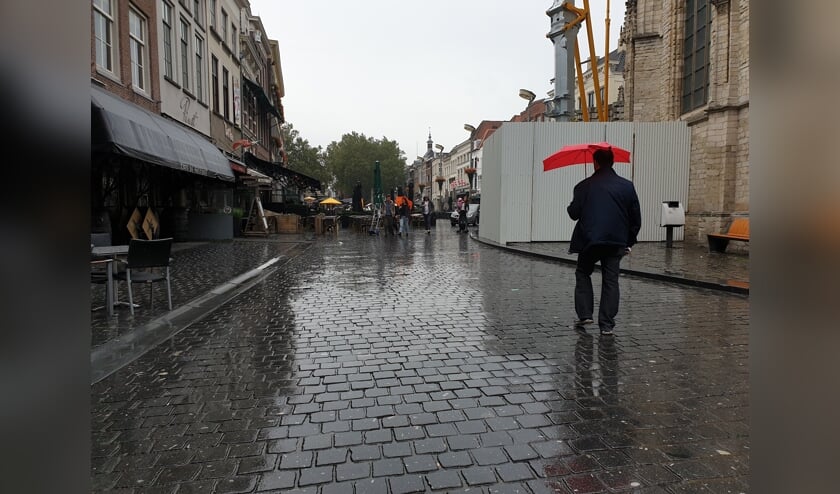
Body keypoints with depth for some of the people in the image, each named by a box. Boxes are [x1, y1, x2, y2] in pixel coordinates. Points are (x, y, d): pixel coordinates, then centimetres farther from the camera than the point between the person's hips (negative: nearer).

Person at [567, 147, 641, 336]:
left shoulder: (584, 186, -3)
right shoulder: (627, 186, 5)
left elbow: (574, 213, -5)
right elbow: (636, 218, 6)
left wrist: (569, 208, 18)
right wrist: (629, 241, 15)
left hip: (589, 240, -2)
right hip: (616, 241, 2)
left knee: (583, 274, 17)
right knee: (610, 281, 7)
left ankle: (585, 314, 9)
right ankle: (607, 324, 7)